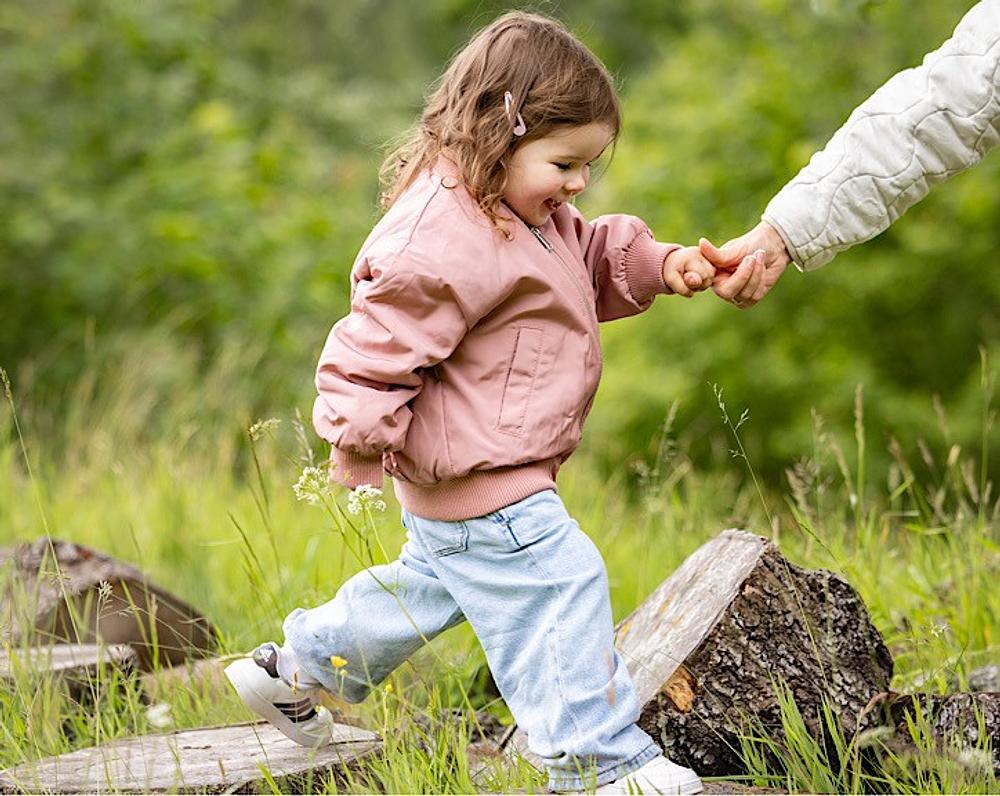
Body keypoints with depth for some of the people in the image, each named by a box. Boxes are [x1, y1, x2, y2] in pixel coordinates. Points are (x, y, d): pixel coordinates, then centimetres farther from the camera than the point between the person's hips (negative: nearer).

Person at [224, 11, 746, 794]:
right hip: (478, 476, -12)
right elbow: (376, 347, -27)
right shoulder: (443, 242, -28)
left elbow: (593, 260, 20)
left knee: (432, 581, 27)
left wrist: (659, 264, 3)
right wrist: (362, 443, -26)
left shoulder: (527, 213, 6)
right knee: (556, 589, -10)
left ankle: (294, 668, 42)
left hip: (466, 475, 12)